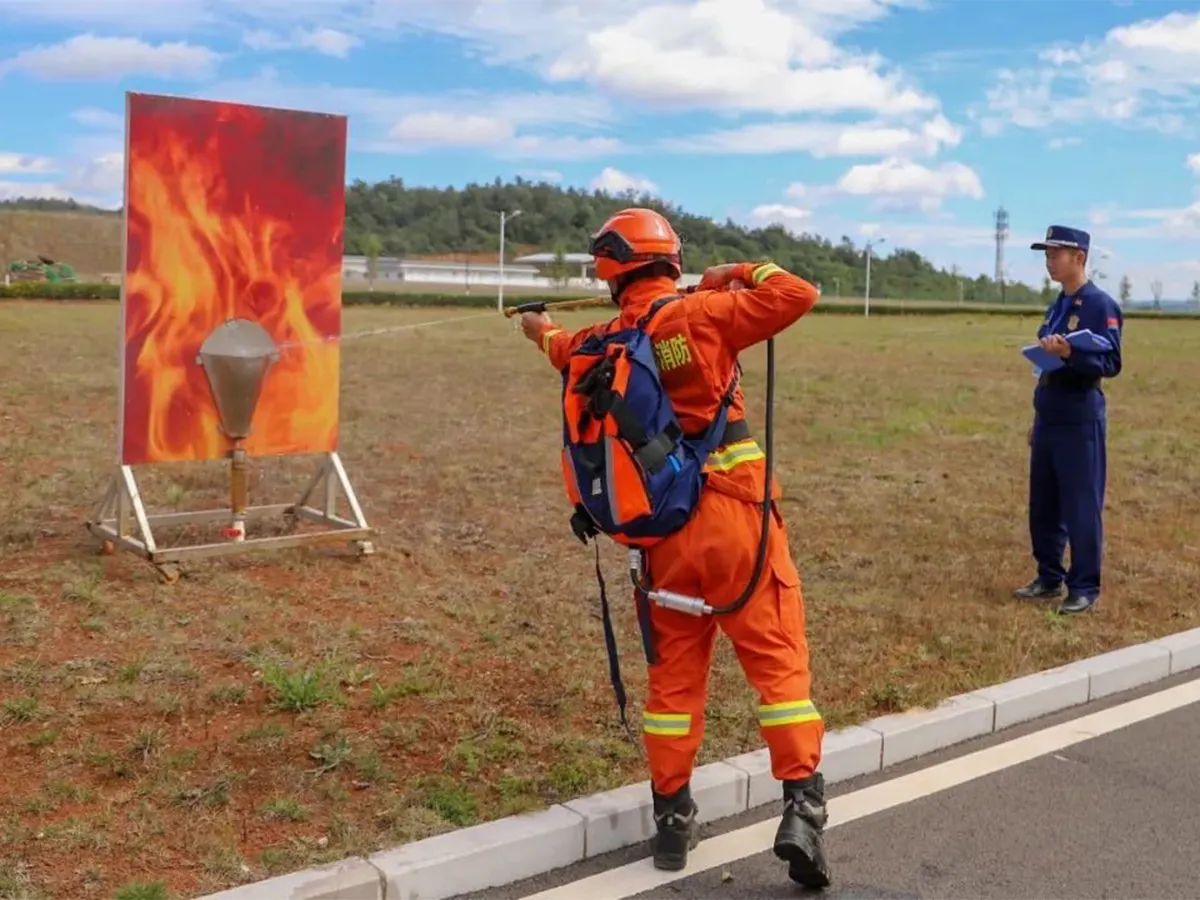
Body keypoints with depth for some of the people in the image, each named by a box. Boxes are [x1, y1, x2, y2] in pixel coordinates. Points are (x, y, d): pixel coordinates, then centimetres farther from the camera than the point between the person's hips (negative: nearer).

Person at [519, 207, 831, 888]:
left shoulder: (598, 344, 6)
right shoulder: (702, 315, -9)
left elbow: (568, 350, 31)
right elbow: (799, 294, -9)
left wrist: (545, 331, 55)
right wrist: (737, 274, 9)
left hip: (661, 530, 5)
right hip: (735, 518, -4)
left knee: (673, 671, 16)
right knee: (779, 660, 1)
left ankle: (672, 816, 23)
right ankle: (803, 807, -5)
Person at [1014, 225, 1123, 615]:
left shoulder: (1101, 305, -11)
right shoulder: (1057, 307, 14)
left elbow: (1111, 363, -17)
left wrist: (1069, 353, -33)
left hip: (1080, 422, -8)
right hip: (1049, 421, 8)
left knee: (1081, 507, -1)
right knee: (1043, 506, 13)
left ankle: (1084, 588, 9)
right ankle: (1049, 578, 25)